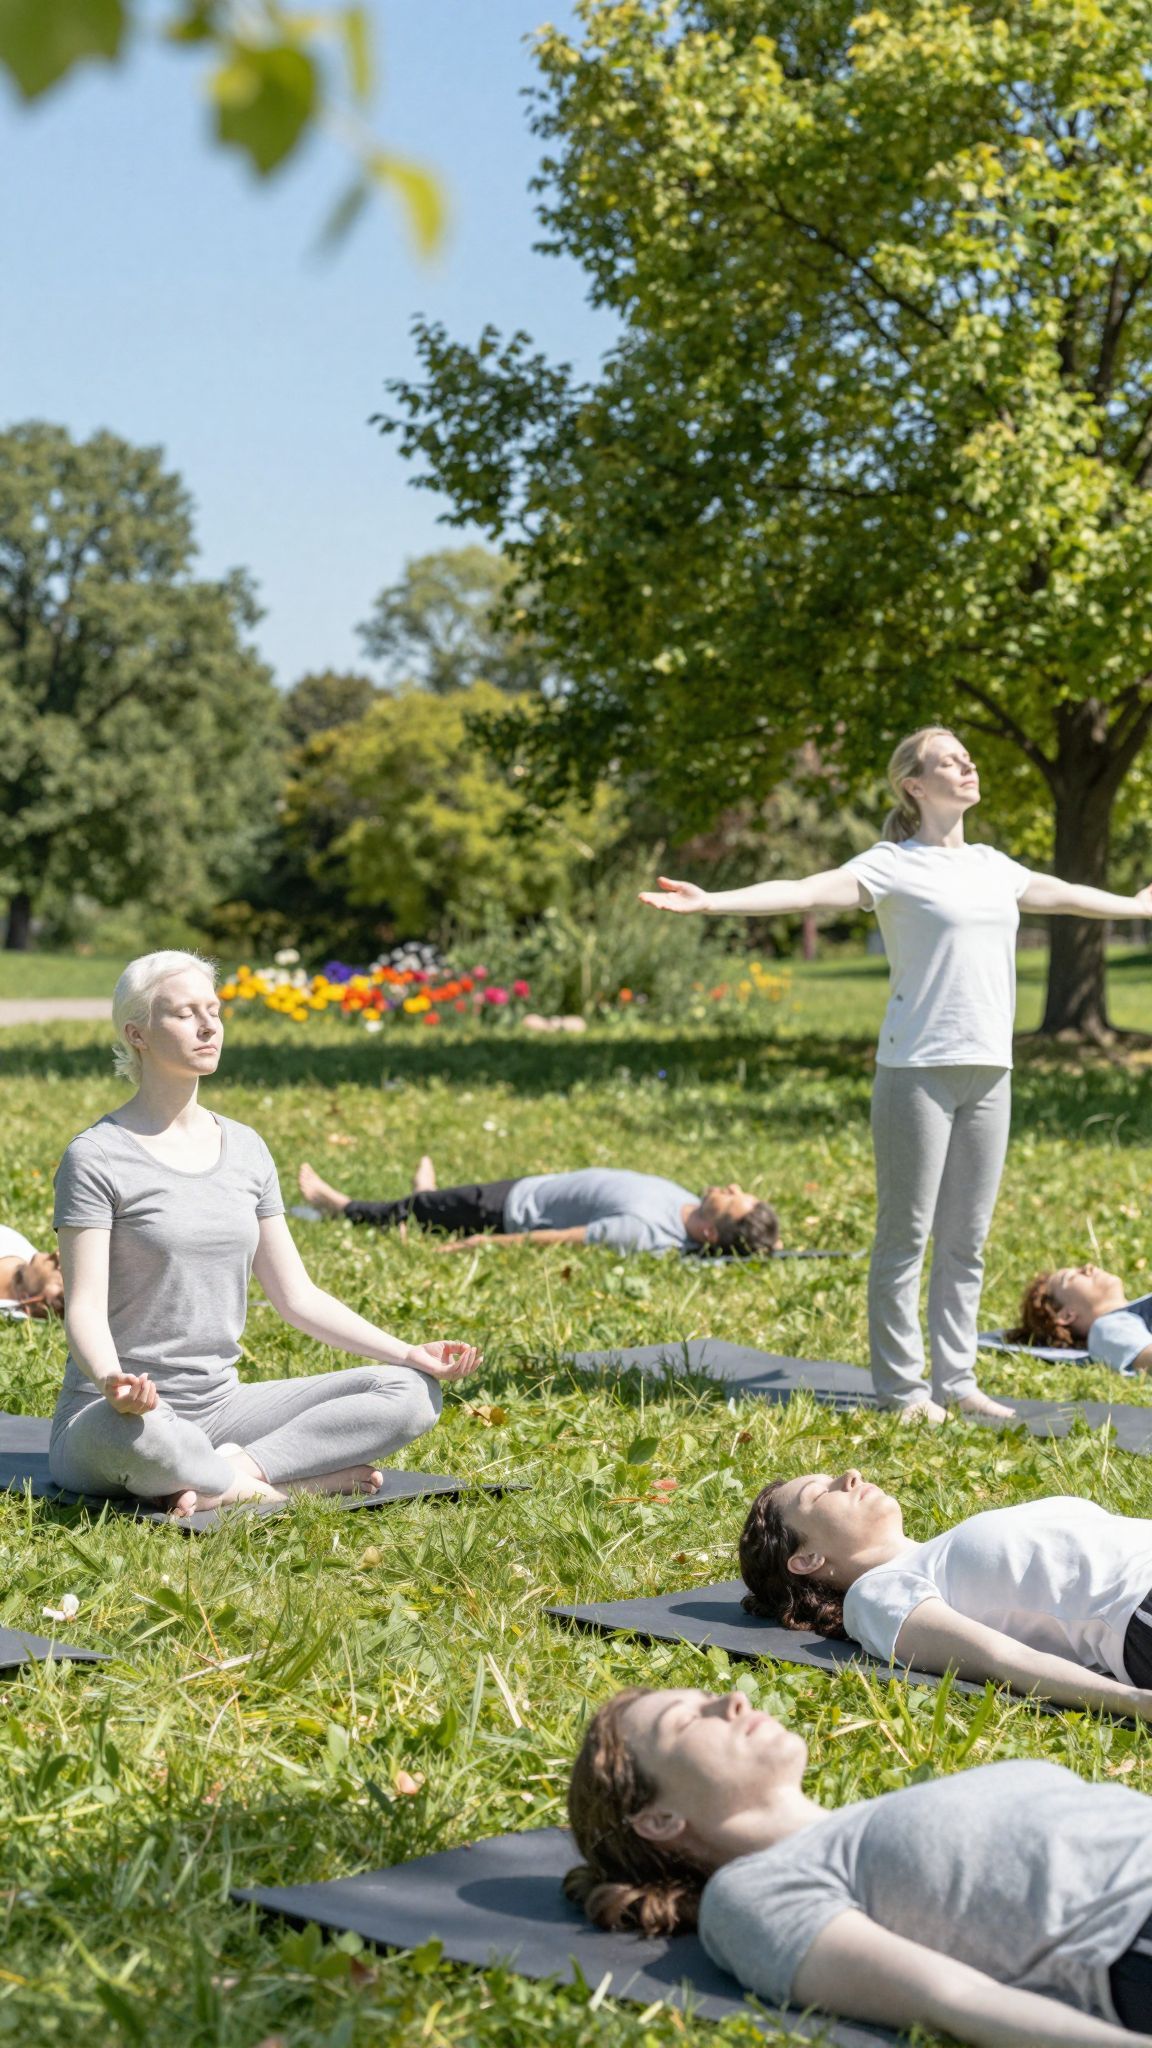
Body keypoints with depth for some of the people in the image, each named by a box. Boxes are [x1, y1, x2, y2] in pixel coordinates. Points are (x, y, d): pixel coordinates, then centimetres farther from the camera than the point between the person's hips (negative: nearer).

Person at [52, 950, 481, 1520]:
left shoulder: (245, 1149, 11)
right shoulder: (97, 1158, -7)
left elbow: (297, 1296, 13)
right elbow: (84, 1307, -15)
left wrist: (408, 1353, 2)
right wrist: (112, 1381, -37)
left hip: (220, 1405, 6)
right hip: (121, 1413, -6)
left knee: (410, 1392, -10)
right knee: (128, 1432, -43)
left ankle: (234, 1471, -21)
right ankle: (306, 1477, -20)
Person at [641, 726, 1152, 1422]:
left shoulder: (992, 866, 16)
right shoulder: (894, 866, -3)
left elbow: (1064, 895, 35)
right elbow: (804, 892, -16)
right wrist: (711, 901, -30)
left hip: (989, 1073, 6)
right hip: (918, 1071, -6)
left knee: (966, 1241, 10)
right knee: (907, 1237, 0)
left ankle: (956, 1379, 17)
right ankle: (902, 1389, 6)